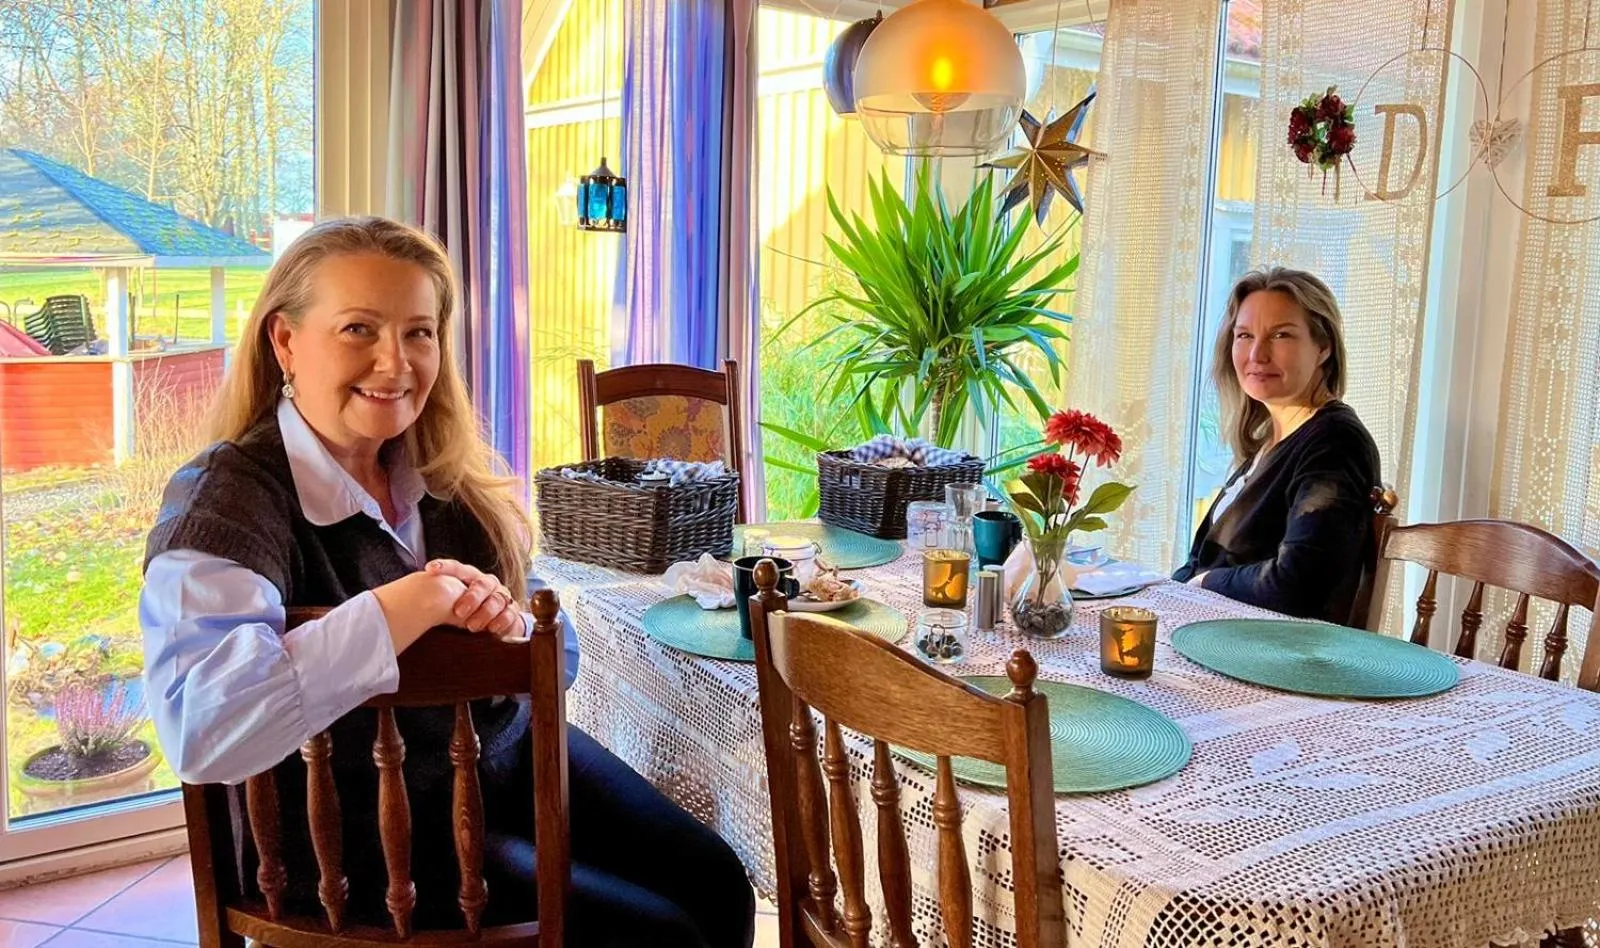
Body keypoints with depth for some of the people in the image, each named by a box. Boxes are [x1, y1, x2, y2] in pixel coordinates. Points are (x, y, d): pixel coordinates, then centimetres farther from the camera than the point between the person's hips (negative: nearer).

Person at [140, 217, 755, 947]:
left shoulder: (441, 471, -1)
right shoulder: (228, 497, -21)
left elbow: (560, 652, 4)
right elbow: (201, 729, -38)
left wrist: (511, 626, -20)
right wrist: (409, 604, -35)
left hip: (504, 757, 7)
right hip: (363, 832, -6)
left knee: (717, 887, 5)